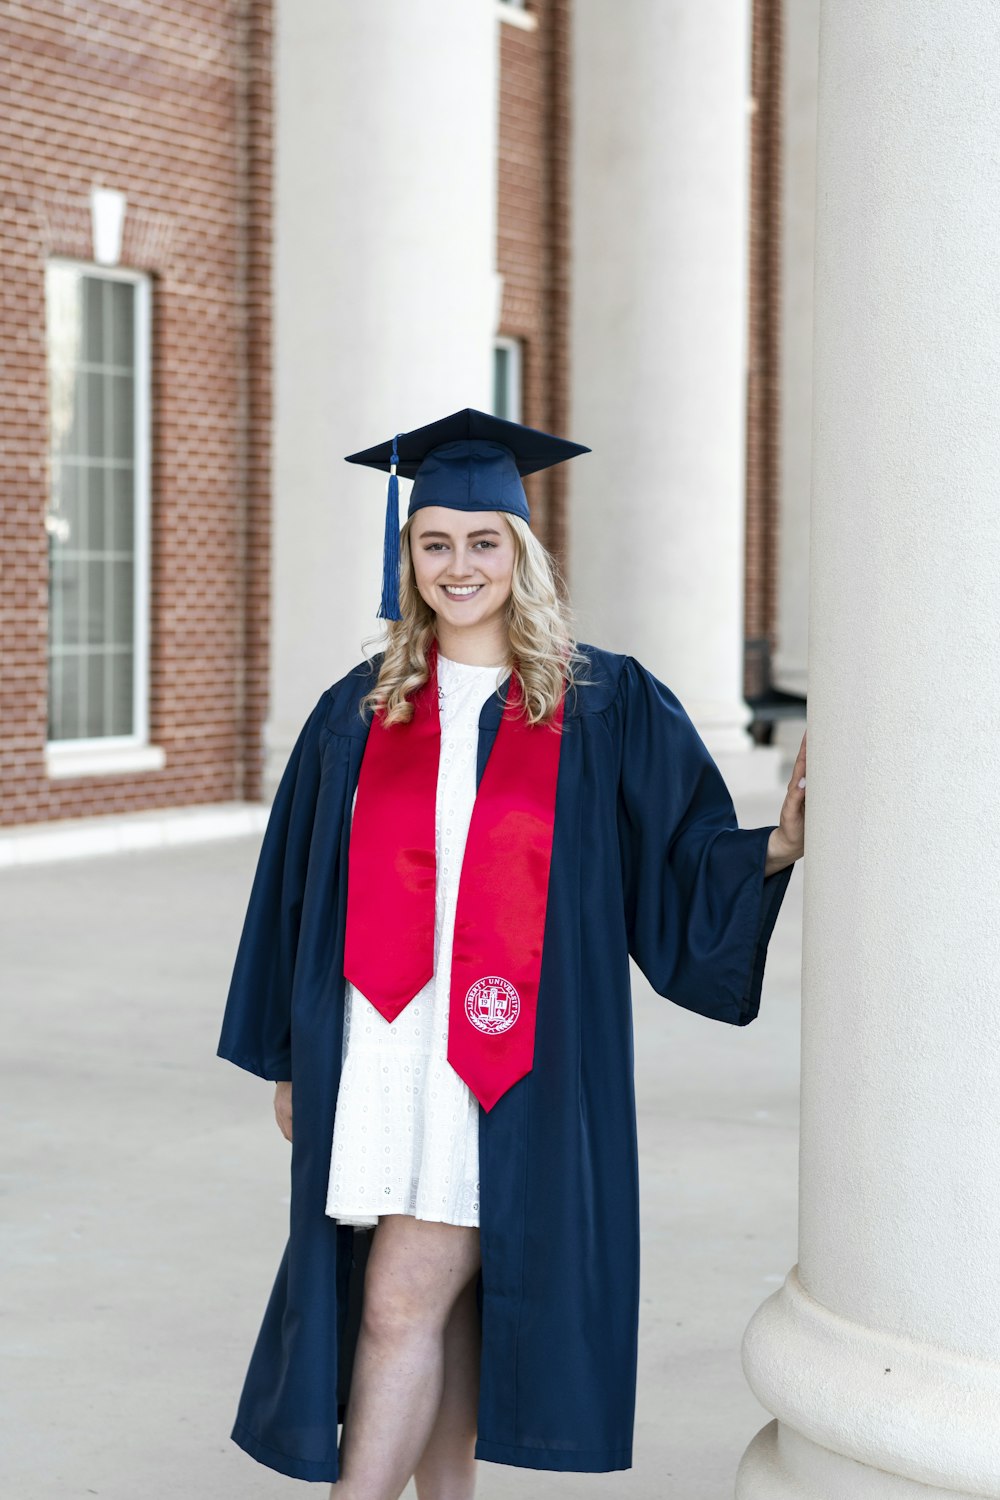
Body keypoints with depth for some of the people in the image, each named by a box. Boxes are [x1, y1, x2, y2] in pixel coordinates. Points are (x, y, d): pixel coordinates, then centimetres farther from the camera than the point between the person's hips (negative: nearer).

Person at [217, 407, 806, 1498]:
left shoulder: (606, 706, 1)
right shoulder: (359, 715, 8)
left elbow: (687, 859, 3)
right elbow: (302, 891, 11)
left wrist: (775, 846, -17)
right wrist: (291, 1058, 11)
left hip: (515, 1059, -3)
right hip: (383, 1049, 3)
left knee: (406, 1302, -10)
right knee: (439, 1301, 11)